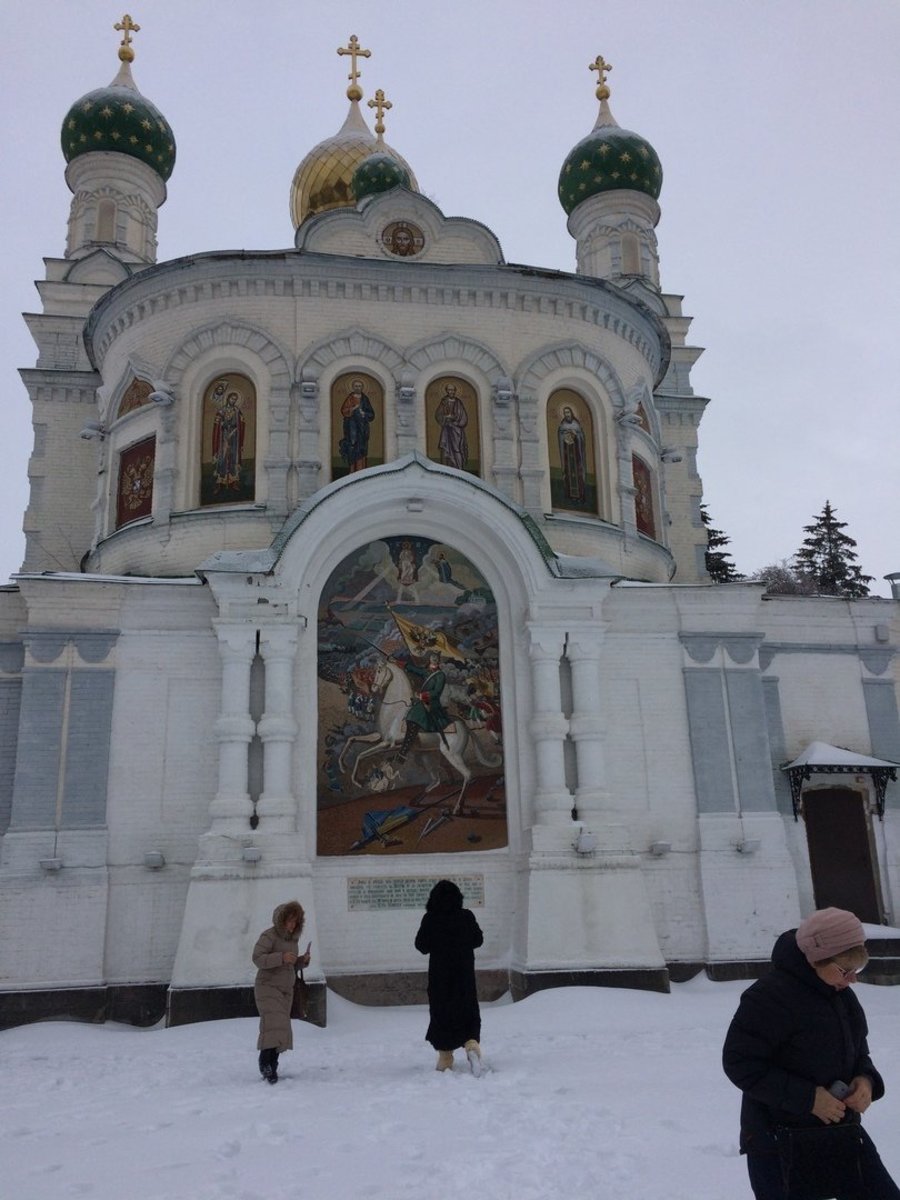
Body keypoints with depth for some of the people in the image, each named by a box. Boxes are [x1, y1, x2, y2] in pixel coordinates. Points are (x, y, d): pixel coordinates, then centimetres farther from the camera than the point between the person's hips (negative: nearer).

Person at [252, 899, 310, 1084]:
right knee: (273, 1023, -21)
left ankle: (271, 1068, 9)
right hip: (268, 987, -7)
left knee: (281, 1027, 3)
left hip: (286, 990, 7)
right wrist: (281, 958, -29)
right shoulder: (269, 936, -10)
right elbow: (257, 958, -20)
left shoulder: (292, 939, 13)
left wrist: (303, 960, 2)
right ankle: (265, 1062, -15)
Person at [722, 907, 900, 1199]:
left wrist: (866, 1078, -5)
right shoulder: (770, 997, -23)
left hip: (842, 1135, 8)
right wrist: (807, 1097, -24)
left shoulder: (841, 993, 3)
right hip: (780, 1145, -7)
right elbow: (739, 1063, -22)